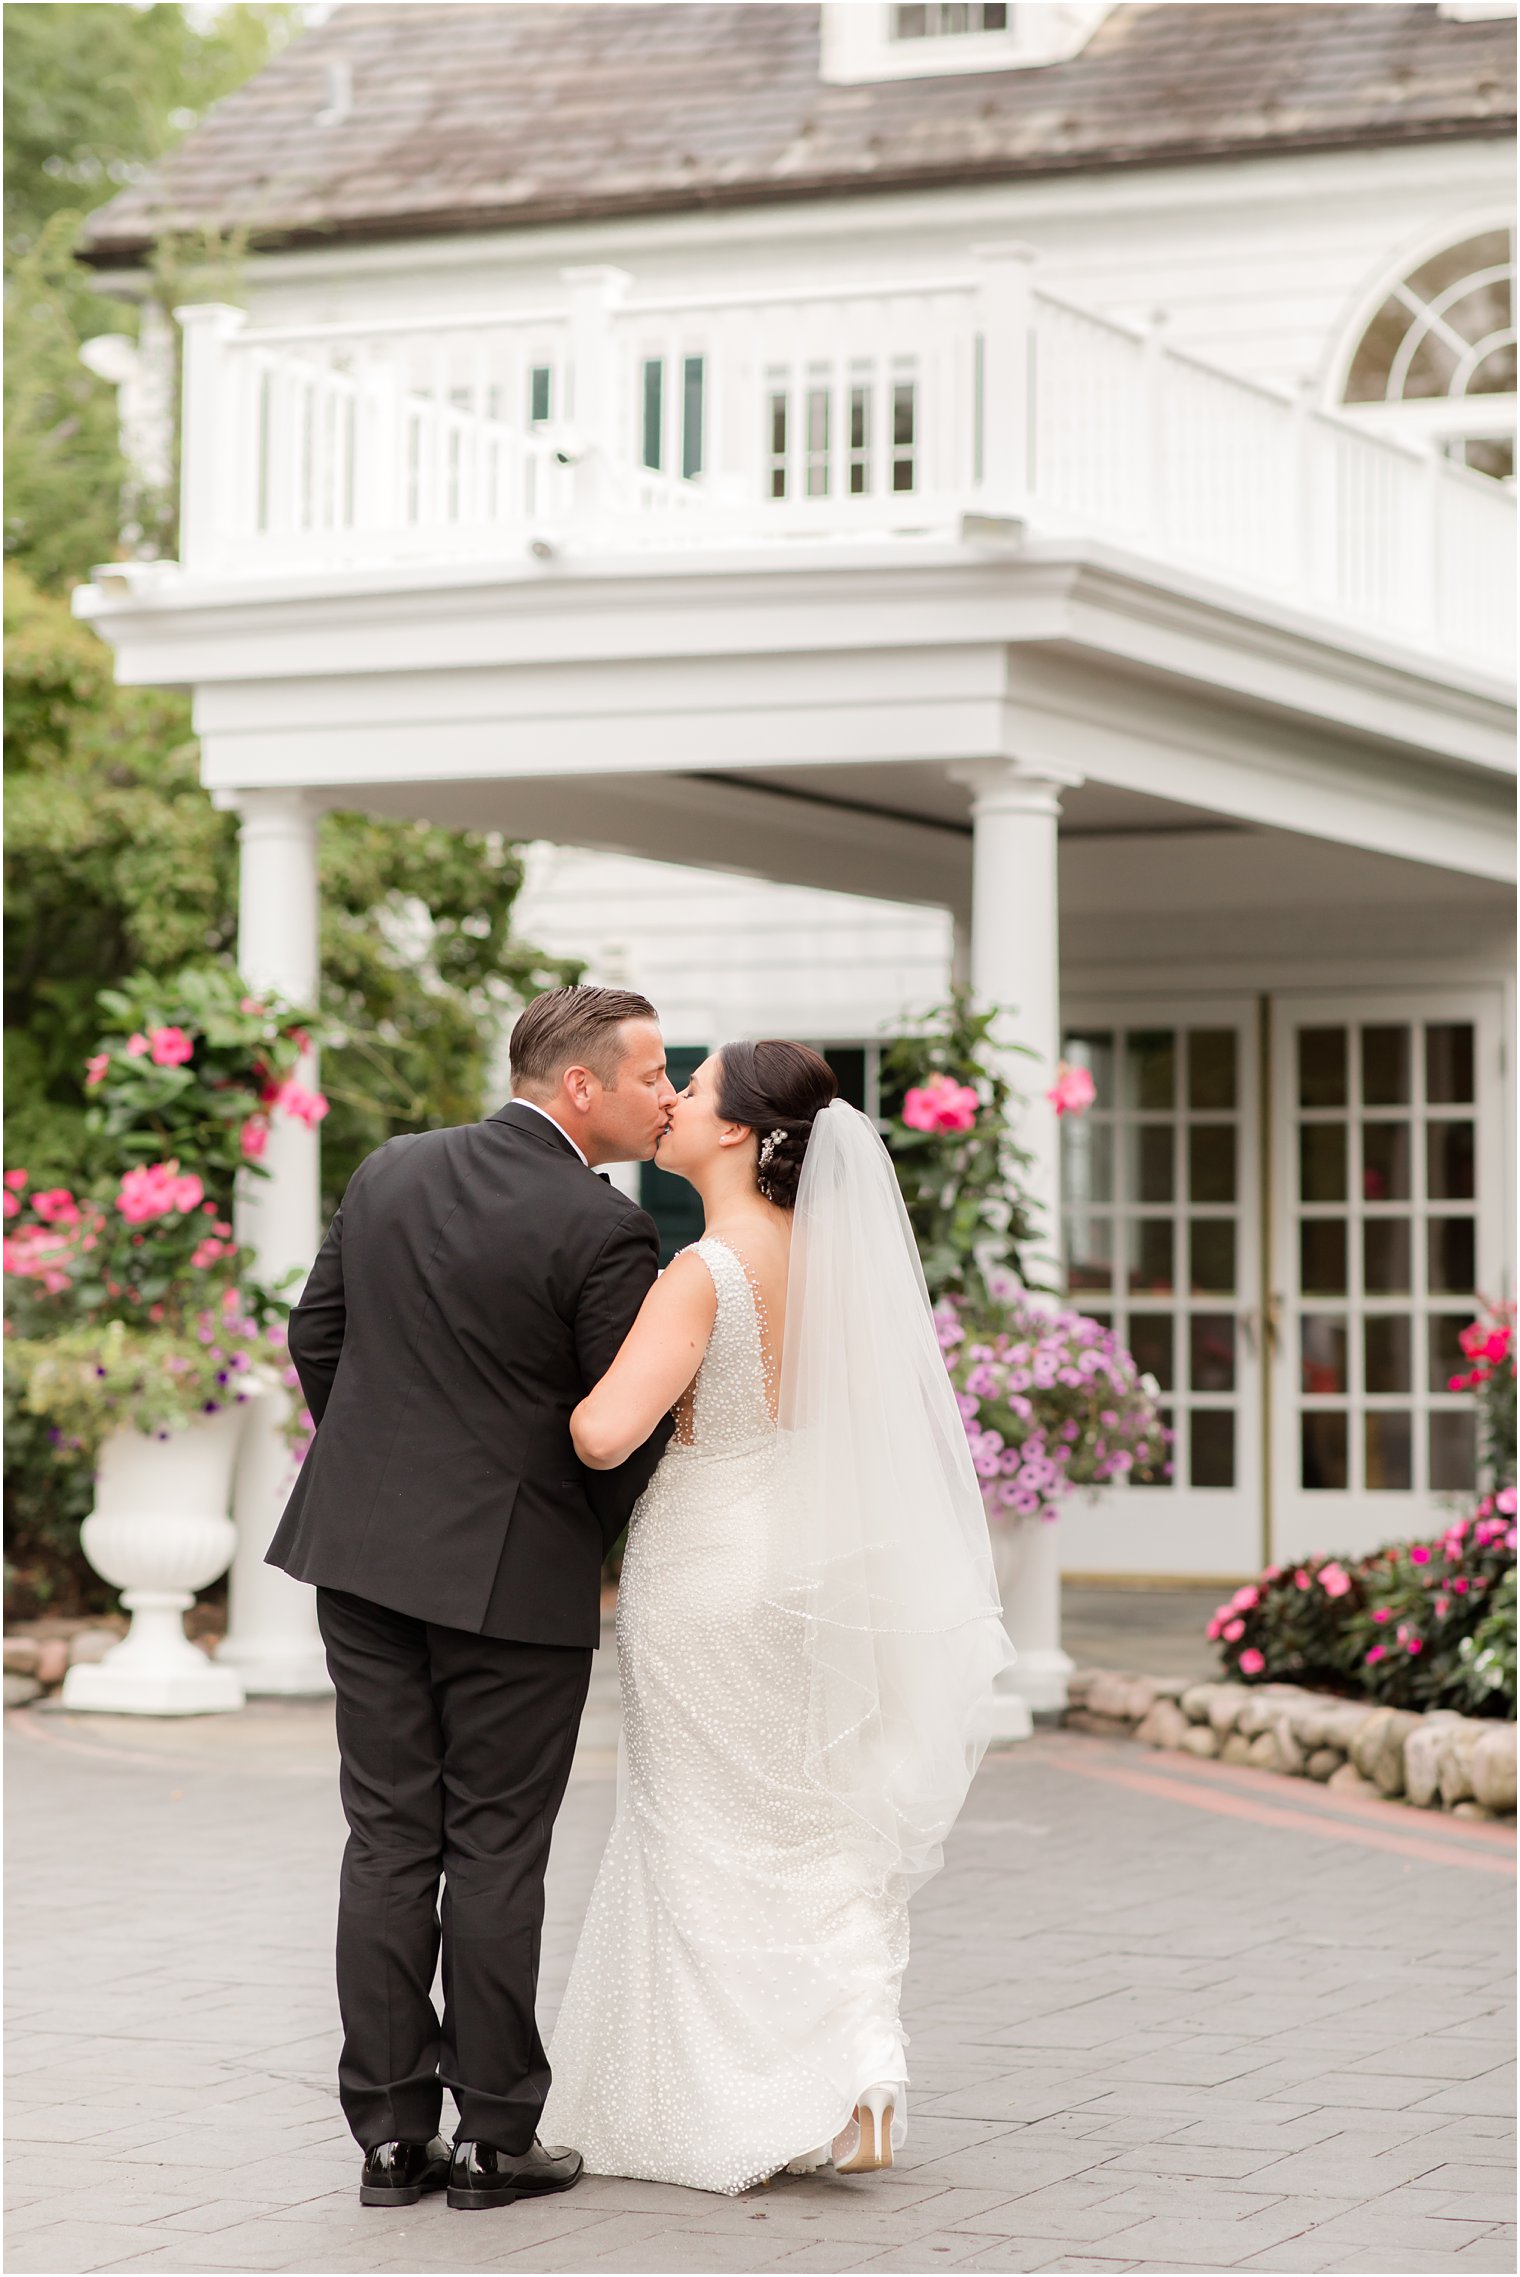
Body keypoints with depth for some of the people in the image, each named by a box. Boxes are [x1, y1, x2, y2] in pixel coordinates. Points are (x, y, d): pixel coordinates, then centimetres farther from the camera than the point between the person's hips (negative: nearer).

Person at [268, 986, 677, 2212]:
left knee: (388, 1843, 8)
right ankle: (496, 2136, 11)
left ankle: (390, 2133, 11)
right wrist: (589, 1546, 9)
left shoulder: (389, 1172, 5)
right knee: (495, 1856, 4)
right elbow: (627, 1428, -10)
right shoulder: (604, 1229, -14)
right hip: (515, 1573, -5)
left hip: (366, 1554, 5)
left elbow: (317, 1335, 11)